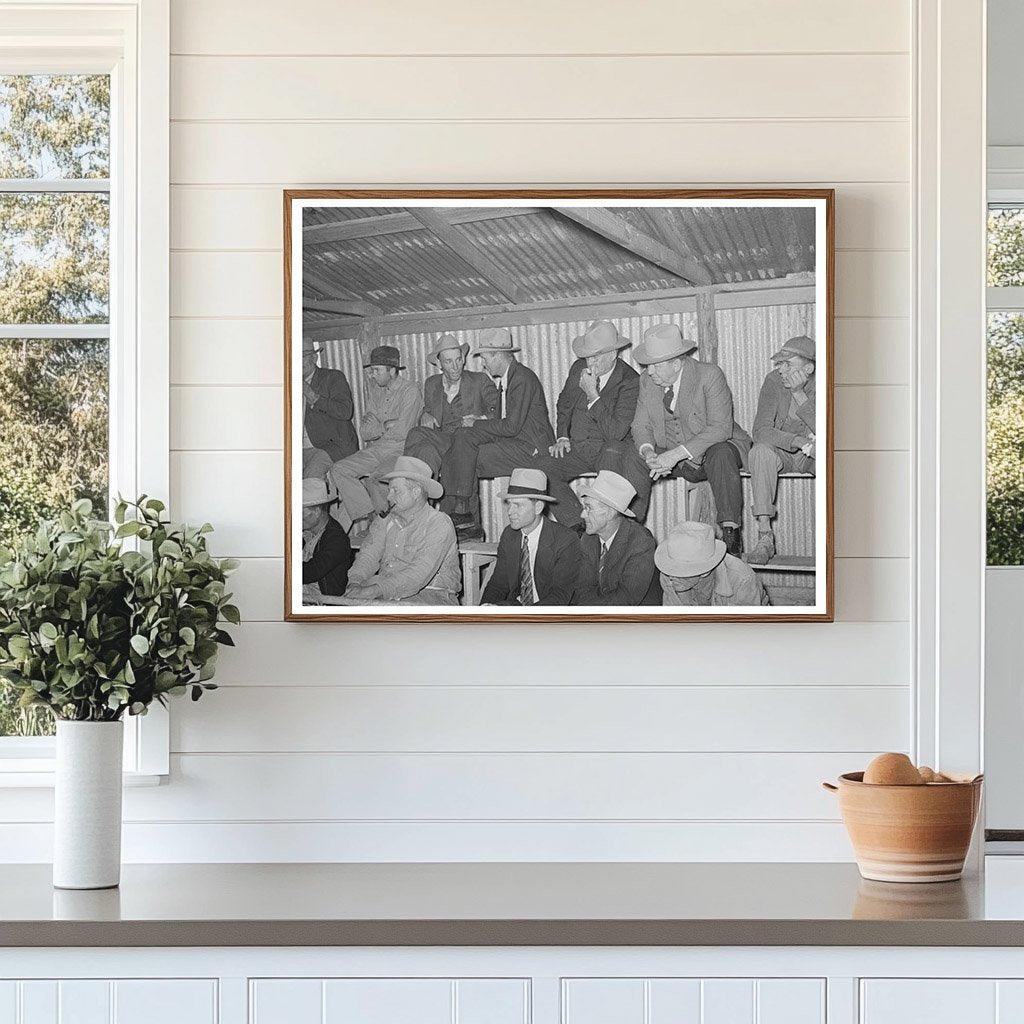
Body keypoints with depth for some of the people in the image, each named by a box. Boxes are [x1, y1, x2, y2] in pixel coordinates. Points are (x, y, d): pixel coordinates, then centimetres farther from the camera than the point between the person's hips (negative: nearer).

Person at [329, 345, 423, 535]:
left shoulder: (410, 391, -7)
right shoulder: (374, 390, 13)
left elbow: (401, 432, -15)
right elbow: (364, 432, 8)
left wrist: (377, 426, 0)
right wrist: (387, 426, -9)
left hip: (401, 451, -7)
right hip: (375, 451, 7)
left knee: (372, 478, -33)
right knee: (338, 470, -14)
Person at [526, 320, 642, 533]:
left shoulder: (631, 382, -12)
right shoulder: (579, 369, 7)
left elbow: (615, 433, -19)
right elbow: (563, 405, 26)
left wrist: (593, 395, -21)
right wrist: (562, 437, 9)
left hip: (609, 452, -5)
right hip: (577, 450, 6)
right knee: (539, 466, -21)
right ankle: (579, 527, -17)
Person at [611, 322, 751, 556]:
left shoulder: (709, 376, -19)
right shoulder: (647, 381, -2)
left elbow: (721, 428, -26)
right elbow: (641, 426, 1)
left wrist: (677, 454, -34)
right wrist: (649, 452, -24)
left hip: (718, 447, -5)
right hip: (673, 458, 5)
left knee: (720, 454, -38)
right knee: (631, 456, -16)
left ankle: (731, 531, -33)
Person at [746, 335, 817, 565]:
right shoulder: (774, 382, -11)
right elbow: (761, 430, -21)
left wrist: (799, 394, -29)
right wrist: (798, 441, -36)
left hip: (813, 456, 0)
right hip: (782, 453, 0)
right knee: (761, 450, -33)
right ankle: (765, 537, -37)